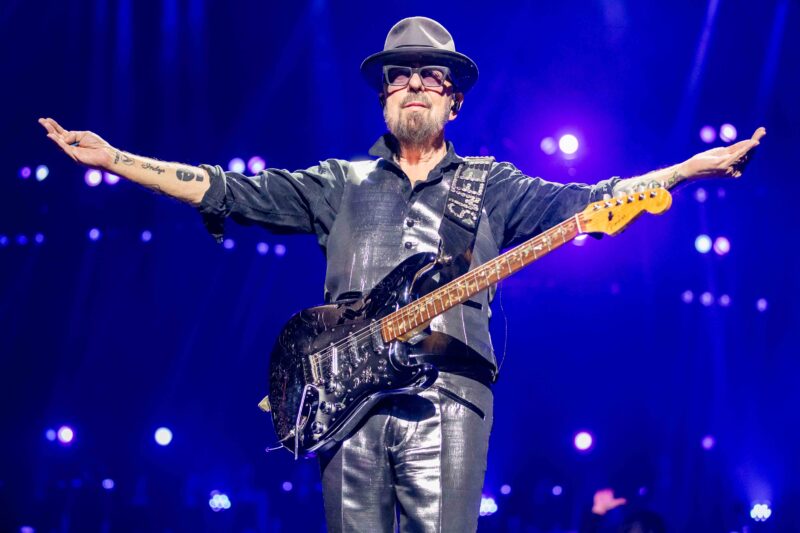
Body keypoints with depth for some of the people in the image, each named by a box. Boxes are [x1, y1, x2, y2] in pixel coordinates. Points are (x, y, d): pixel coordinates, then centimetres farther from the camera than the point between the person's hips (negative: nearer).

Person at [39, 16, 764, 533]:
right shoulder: (341, 185, 19)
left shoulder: (490, 188, 17)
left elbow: (583, 201, 9)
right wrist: (110, 158, 9)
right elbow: (225, 190, 15)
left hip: (448, 395, -1)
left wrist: (691, 169, -2)